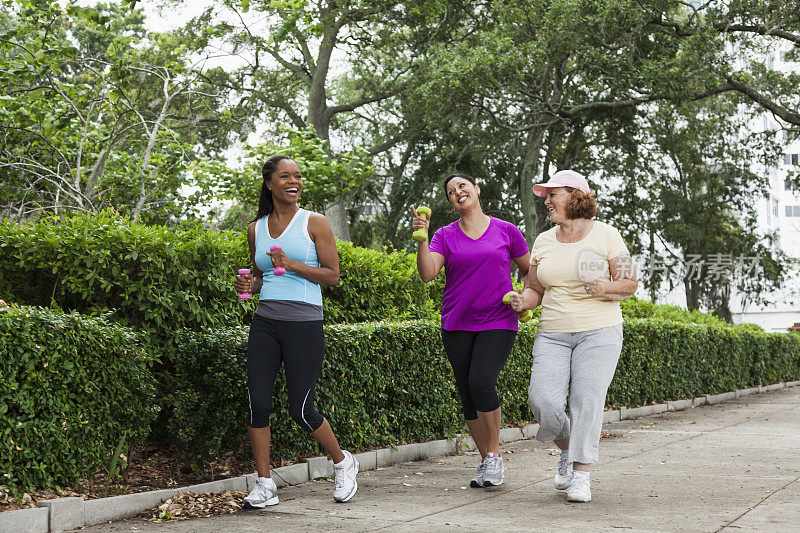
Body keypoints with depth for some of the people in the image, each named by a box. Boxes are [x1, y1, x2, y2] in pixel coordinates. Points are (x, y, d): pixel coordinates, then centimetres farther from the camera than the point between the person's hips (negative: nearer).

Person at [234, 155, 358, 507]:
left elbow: (333, 275, -3)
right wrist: (248, 284, 1)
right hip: (265, 323, 4)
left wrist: (292, 264, -15)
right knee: (258, 403, -5)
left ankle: (343, 464, 23)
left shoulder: (314, 223, 1)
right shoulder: (256, 229, 13)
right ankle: (265, 486, 7)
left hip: (304, 324, -4)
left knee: (301, 410, -3)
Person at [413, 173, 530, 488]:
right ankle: (486, 462, 18)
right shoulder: (445, 236, 7)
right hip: (457, 326, 3)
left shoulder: (506, 231, 5)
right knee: (467, 393, 3)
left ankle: (495, 455, -4)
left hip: (498, 323, -3)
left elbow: (529, 271, 16)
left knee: (481, 383, -21)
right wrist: (421, 238, -20)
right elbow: (428, 273, -9)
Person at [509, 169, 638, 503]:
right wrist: (522, 301, -8)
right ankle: (567, 449, 18)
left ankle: (581, 475, -2)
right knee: (543, 400, -11)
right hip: (553, 334, 3)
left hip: (599, 332, -3)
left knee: (587, 401, -12)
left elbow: (630, 284, 1)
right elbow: (535, 290, 15)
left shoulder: (606, 236, 0)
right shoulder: (544, 241, 12)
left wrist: (605, 289, -19)